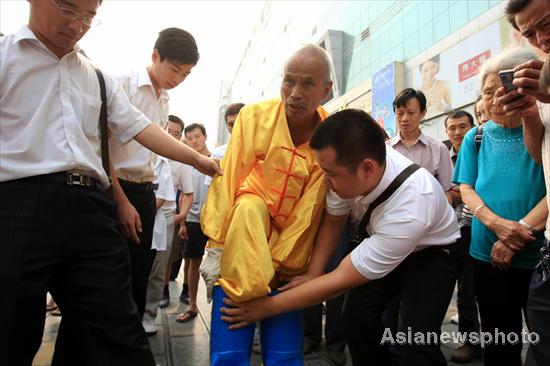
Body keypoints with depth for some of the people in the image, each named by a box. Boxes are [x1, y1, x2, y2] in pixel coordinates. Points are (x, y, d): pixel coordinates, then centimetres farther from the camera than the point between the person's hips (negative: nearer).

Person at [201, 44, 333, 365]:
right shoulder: (255, 116, -8)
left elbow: (309, 210, -8)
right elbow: (228, 179, -8)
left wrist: (276, 266, -9)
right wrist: (216, 247, -9)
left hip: (287, 266, 1)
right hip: (239, 253, 0)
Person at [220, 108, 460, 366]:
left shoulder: (410, 209, -41)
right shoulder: (349, 164, -26)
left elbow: (341, 280, -33)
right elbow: (333, 220, -7)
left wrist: (268, 306, -26)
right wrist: (311, 275, -14)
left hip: (429, 251, -4)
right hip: (380, 241, 5)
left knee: (419, 338, -21)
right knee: (356, 320, -6)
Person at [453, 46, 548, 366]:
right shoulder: (476, 138, 5)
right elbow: (466, 189, 1)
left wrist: (520, 231, -20)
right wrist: (497, 223, -17)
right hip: (488, 253, 2)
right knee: (498, 338, 16)